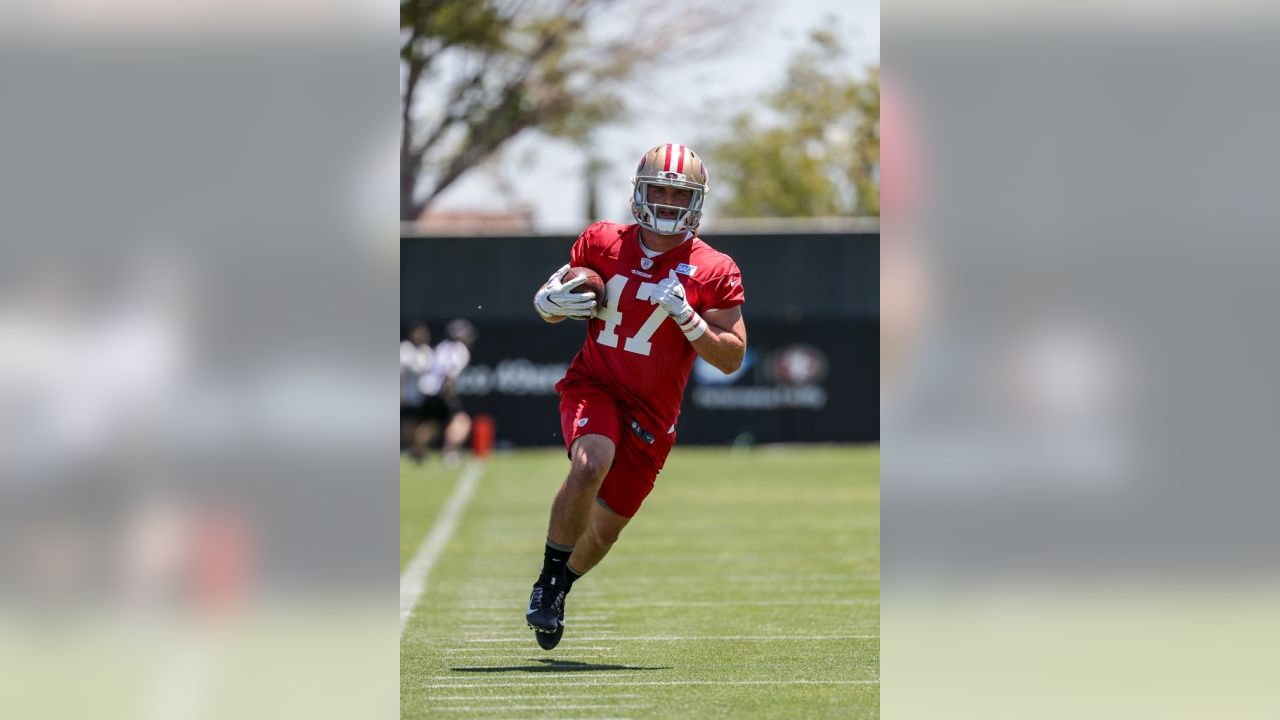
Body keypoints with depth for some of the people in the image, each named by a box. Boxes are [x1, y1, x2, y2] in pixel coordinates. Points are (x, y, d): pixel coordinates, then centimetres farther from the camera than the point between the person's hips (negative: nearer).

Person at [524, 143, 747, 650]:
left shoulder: (713, 271, -6)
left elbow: (731, 358, -6)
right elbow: (551, 302, 14)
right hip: (593, 385, -1)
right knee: (590, 465, -31)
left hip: (652, 411, 1)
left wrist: (684, 316, -20)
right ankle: (548, 578, -13)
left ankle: (558, 589, 39)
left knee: (607, 526, 8)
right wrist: (553, 302, -11)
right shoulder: (602, 243, 0)